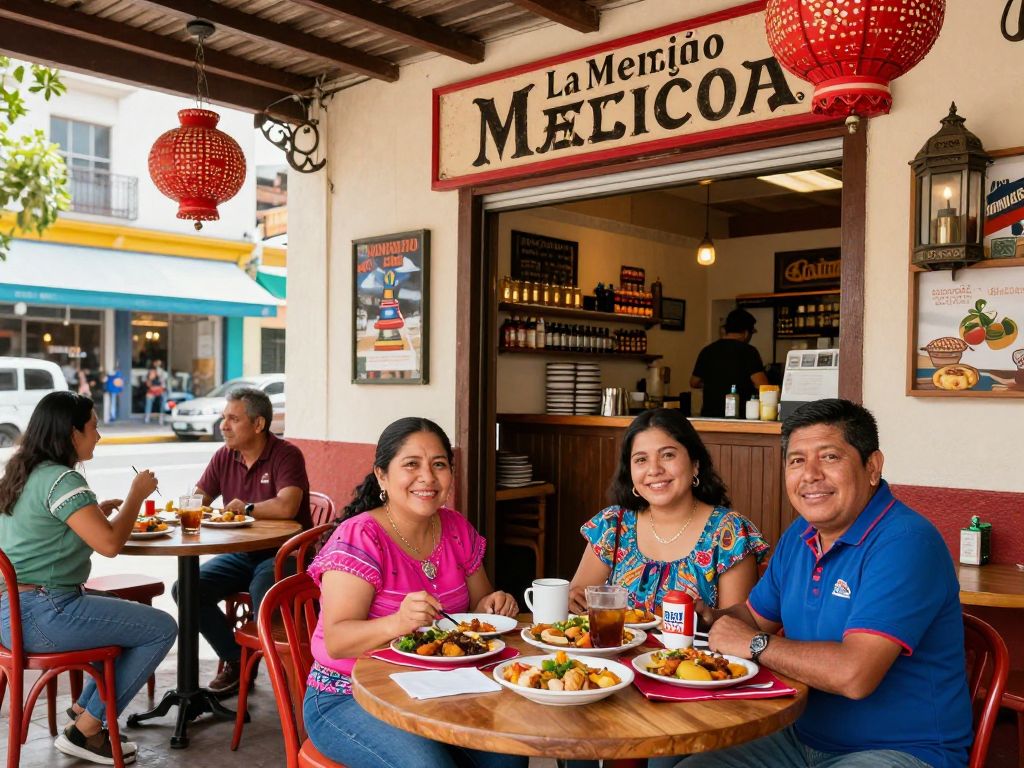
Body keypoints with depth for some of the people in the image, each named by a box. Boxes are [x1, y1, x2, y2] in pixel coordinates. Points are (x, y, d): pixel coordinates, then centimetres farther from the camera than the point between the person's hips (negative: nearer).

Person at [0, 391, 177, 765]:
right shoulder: (60, 479, -18)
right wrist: (136, 495, -9)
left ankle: (83, 711, 19)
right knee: (162, 628, -5)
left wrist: (98, 509, 14)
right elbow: (109, 544, -22)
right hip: (44, 615, -10)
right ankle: (86, 730, 3)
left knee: (138, 618, 22)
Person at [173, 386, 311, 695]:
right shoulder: (224, 456, 7)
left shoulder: (286, 455, -14)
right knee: (186, 588, -9)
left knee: (261, 591, -36)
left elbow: (286, 507, -29)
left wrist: (245, 508, -16)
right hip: (240, 554, 7)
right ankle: (236, 660, 7)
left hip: (281, 554, -7)